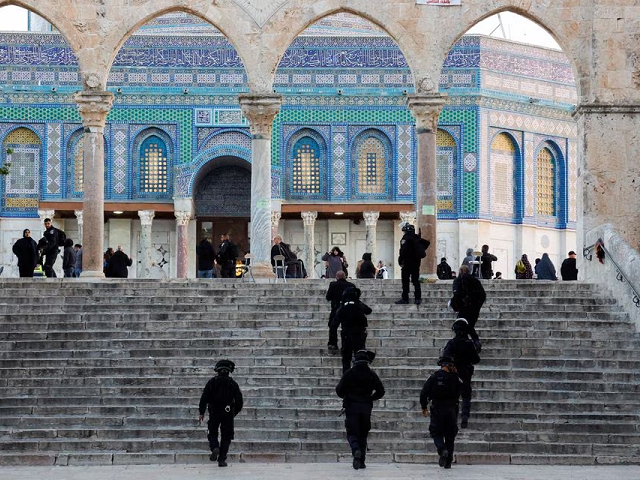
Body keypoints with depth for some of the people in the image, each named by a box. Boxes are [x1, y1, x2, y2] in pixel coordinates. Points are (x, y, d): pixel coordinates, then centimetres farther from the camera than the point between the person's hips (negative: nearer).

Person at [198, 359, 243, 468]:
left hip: (214, 414, -1)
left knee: (212, 434, 13)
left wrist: (201, 412, -2)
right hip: (228, 414, 1)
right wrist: (235, 412, 20)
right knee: (226, 436, 7)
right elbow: (239, 401, 5)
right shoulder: (233, 383, 3)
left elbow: (204, 398, -6)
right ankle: (222, 459, 1)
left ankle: (215, 448, -16)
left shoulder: (212, 382, 0)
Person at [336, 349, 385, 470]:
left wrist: (345, 397, 16)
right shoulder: (371, 374, 0)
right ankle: (361, 461, 10)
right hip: (366, 407, 2)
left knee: (352, 433, 1)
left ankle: (356, 450, -30)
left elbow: (339, 390, -5)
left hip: (351, 406, -2)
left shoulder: (349, 373, -4)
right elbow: (380, 391, -1)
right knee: (363, 434, 13)